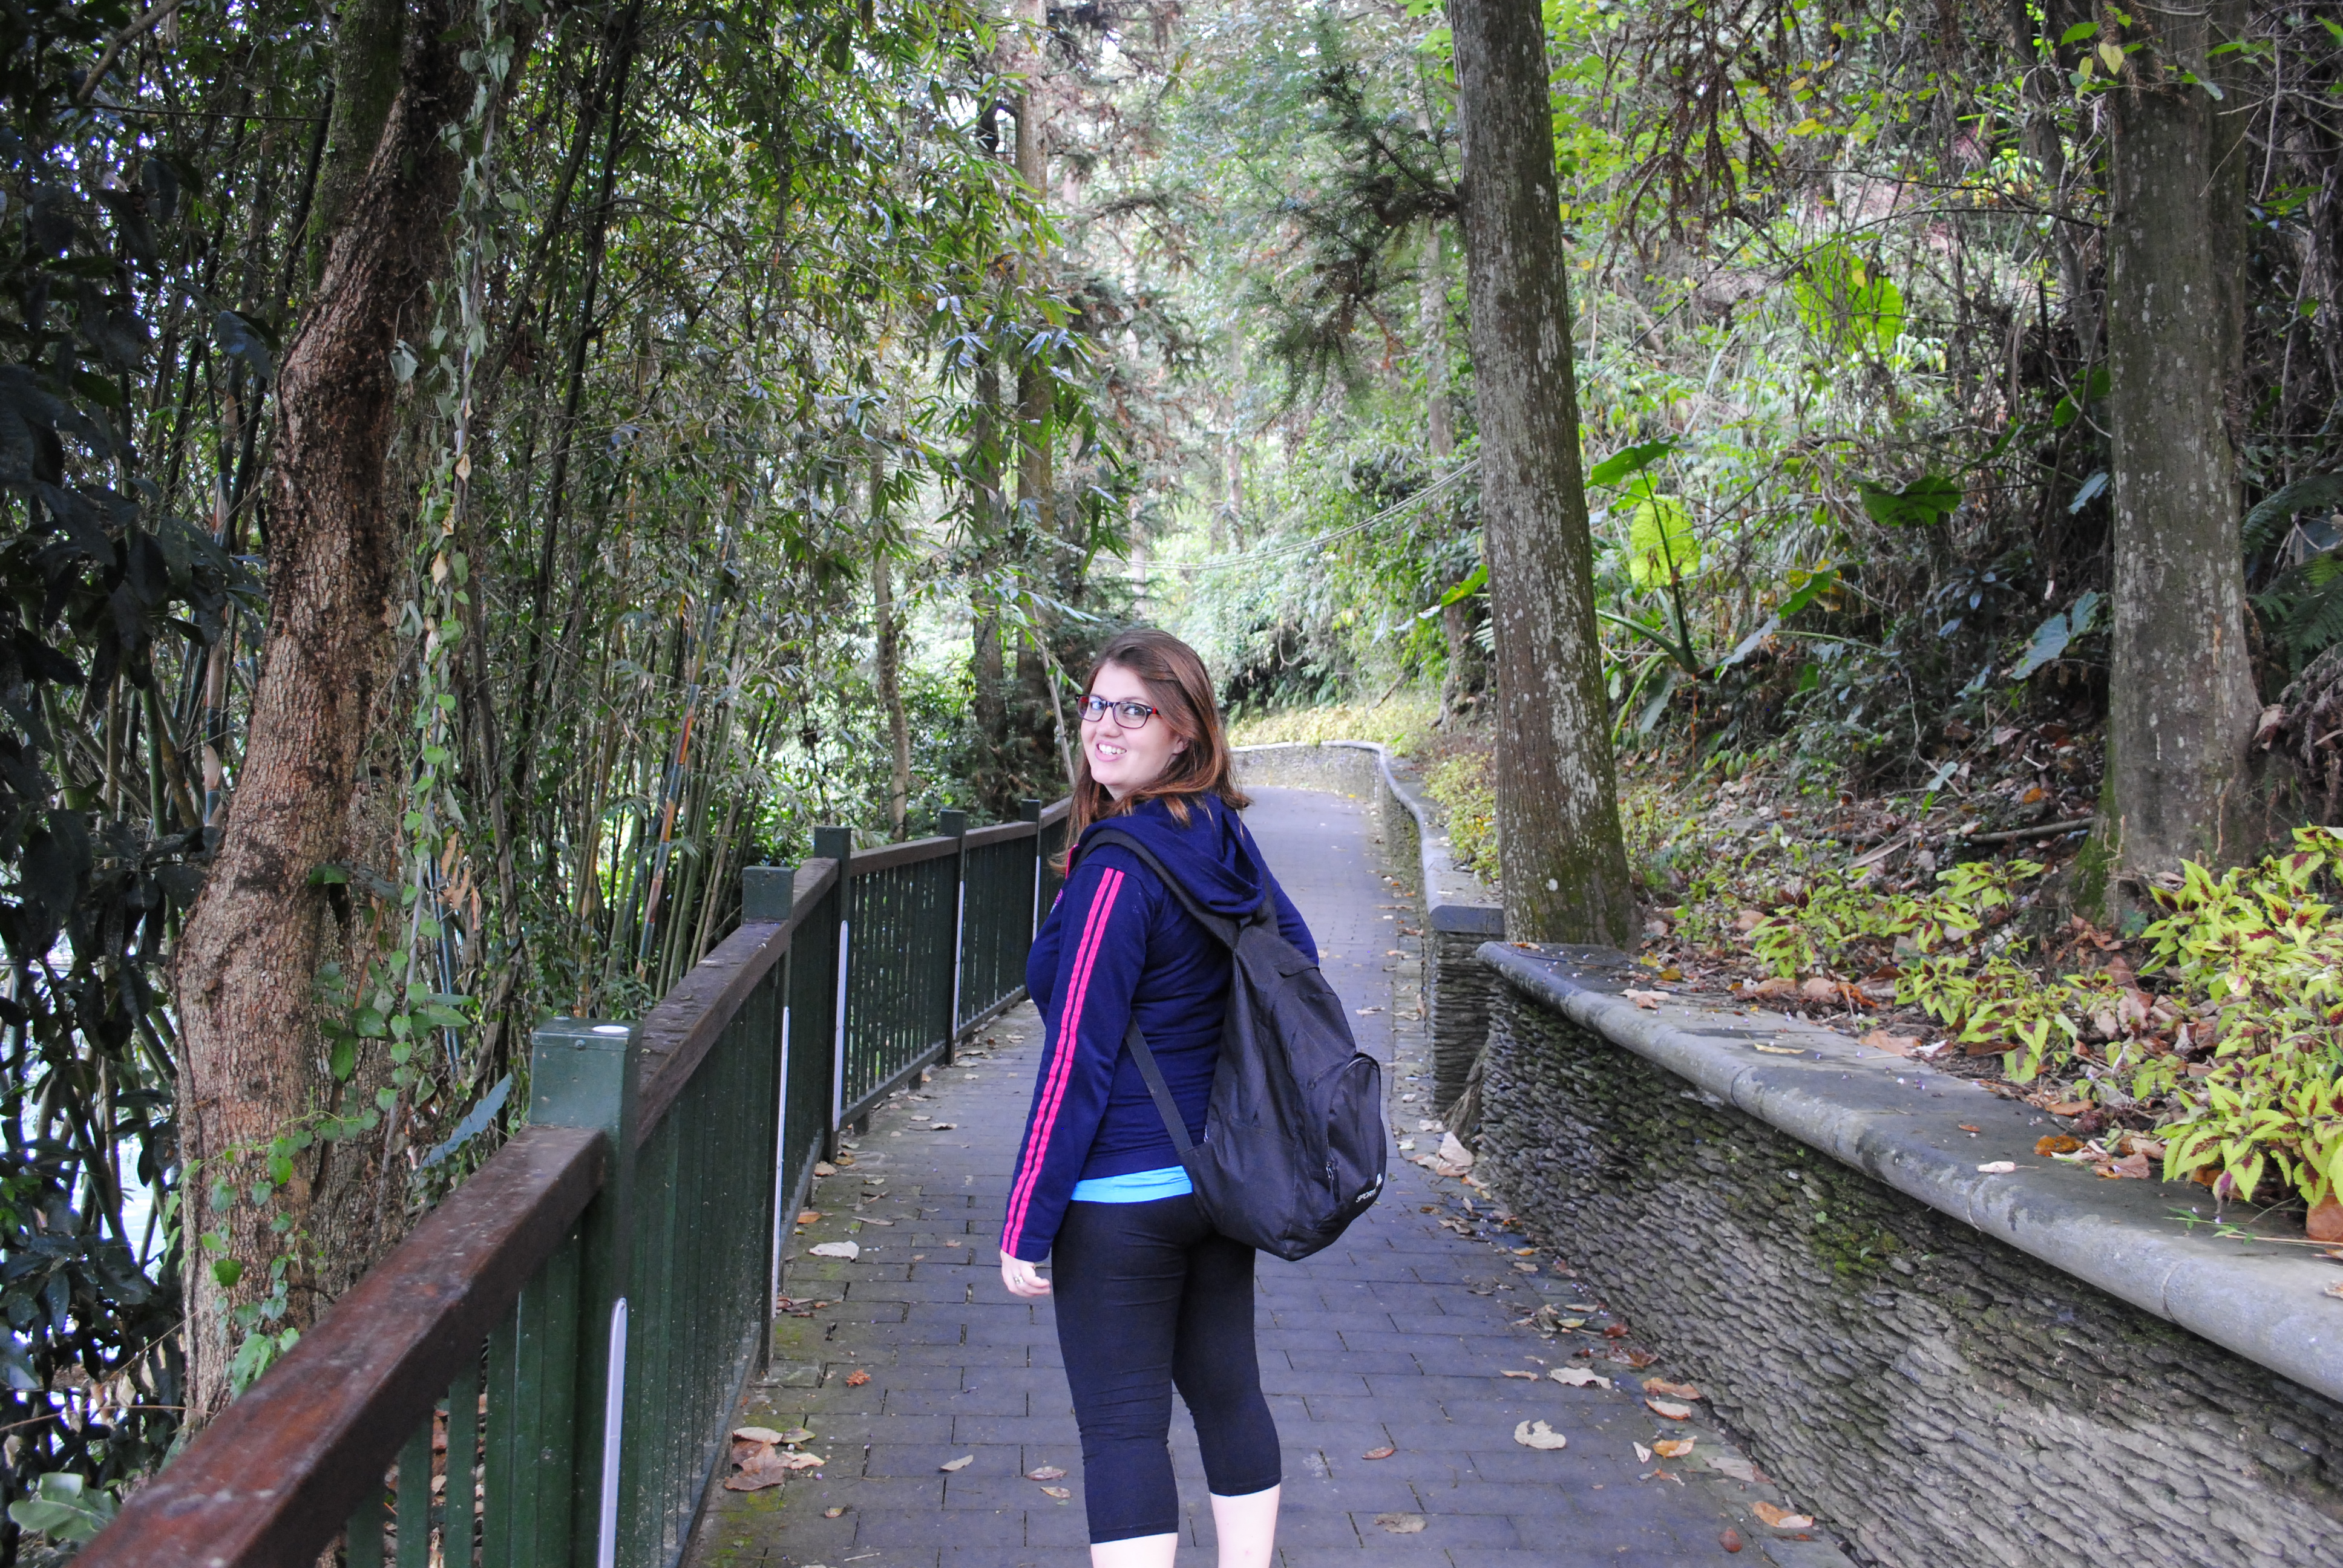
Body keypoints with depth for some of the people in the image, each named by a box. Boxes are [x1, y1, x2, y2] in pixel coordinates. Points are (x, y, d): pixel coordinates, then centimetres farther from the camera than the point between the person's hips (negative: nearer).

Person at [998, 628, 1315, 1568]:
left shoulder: (1117, 865, -19)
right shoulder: (1225, 837, 3)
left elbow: (1078, 1061, -19)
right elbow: (1299, 958, 14)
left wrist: (1024, 1228, -12)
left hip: (1123, 1193, -8)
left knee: (1121, 1428, 2)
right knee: (1227, 1393, 19)